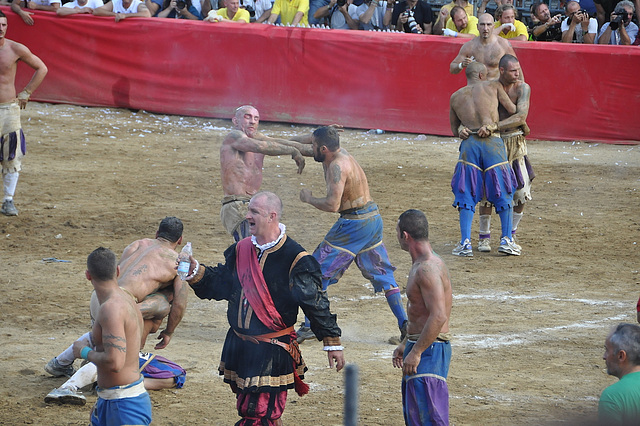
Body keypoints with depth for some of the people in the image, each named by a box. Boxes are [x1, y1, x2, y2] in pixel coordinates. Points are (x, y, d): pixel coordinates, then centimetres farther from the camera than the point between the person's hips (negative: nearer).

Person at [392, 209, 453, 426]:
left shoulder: (428, 269, -20)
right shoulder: (421, 265, 14)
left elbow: (438, 316, -28)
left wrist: (416, 352, -26)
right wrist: (405, 344, 28)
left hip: (430, 350, -11)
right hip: (418, 345, 11)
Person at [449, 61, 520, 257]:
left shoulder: (455, 97, 19)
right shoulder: (494, 86, 12)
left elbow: (454, 129, 26)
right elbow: (512, 110, 15)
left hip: (469, 144, 2)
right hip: (493, 143, -2)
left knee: (467, 195, 6)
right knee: (503, 193, 9)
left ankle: (465, 243, -4)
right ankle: (506, 239, 4)